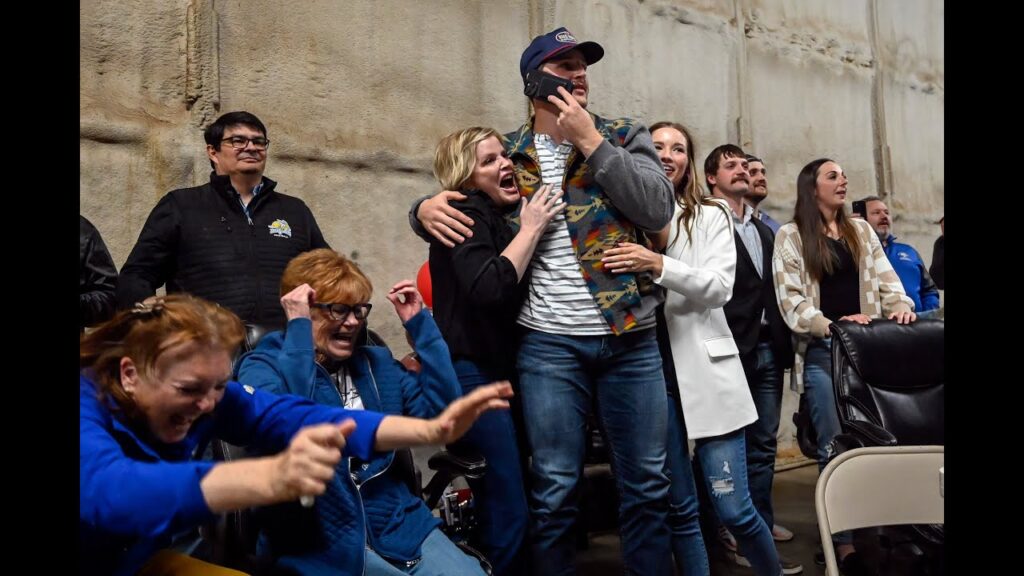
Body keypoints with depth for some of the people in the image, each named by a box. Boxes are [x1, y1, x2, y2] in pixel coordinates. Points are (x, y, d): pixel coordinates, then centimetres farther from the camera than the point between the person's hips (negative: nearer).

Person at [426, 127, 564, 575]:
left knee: (499, 510, 15)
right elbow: (490, 288, -27)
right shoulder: (465, 215, -9)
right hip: (473, 375, -10)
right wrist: (531, 229, -17)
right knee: (507, 516, -10)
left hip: (496, 371, 10)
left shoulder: (495, 216, 17)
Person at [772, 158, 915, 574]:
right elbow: (791, 301, -7)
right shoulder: (791, 236, 2)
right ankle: (844, 542, 2)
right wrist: (832, 325, -21)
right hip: (822, 351, -4)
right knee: (835, 445, -4)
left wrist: (900, 304, -11)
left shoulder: (861, 230, 17)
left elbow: (884, 277, 9)